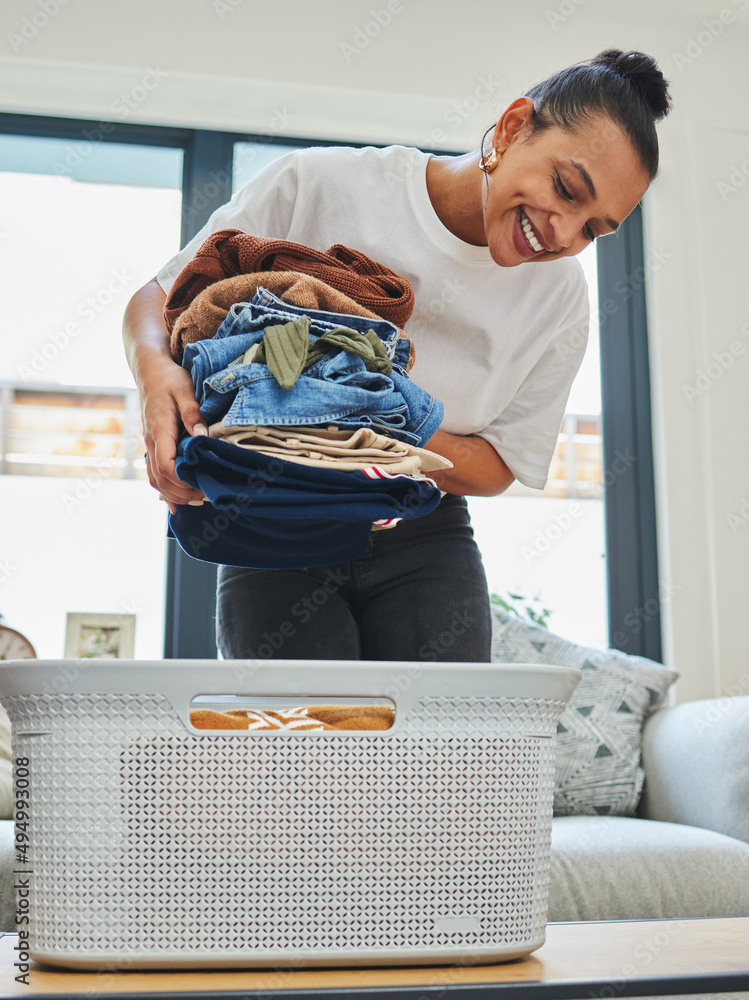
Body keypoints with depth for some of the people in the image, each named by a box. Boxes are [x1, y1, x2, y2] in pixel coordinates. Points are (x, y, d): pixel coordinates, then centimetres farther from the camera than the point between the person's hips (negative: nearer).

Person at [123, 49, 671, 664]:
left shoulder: (561, 297, -4)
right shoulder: (319, 184, -12)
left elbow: (498, 465, -2)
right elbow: (156, 298, -5)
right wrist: (156, 370, -29)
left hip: (422, 543, 2)